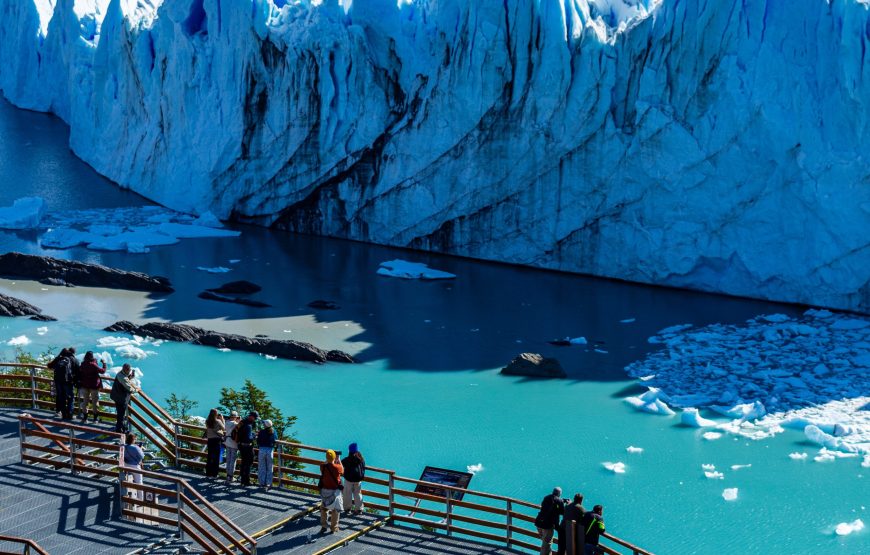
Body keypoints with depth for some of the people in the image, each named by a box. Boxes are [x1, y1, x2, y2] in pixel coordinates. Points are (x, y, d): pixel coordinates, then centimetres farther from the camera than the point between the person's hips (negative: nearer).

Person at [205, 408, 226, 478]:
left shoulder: (207, 421, -1)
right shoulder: (218, 421, -13)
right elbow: (224, 428, -2)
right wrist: (222, 419, 3)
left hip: (209, 440, 4)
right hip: (217, 439, -4)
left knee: (209, 456, 11)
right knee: (216, 457, 4)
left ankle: (208, 473, 16)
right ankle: (214, 474, 5)